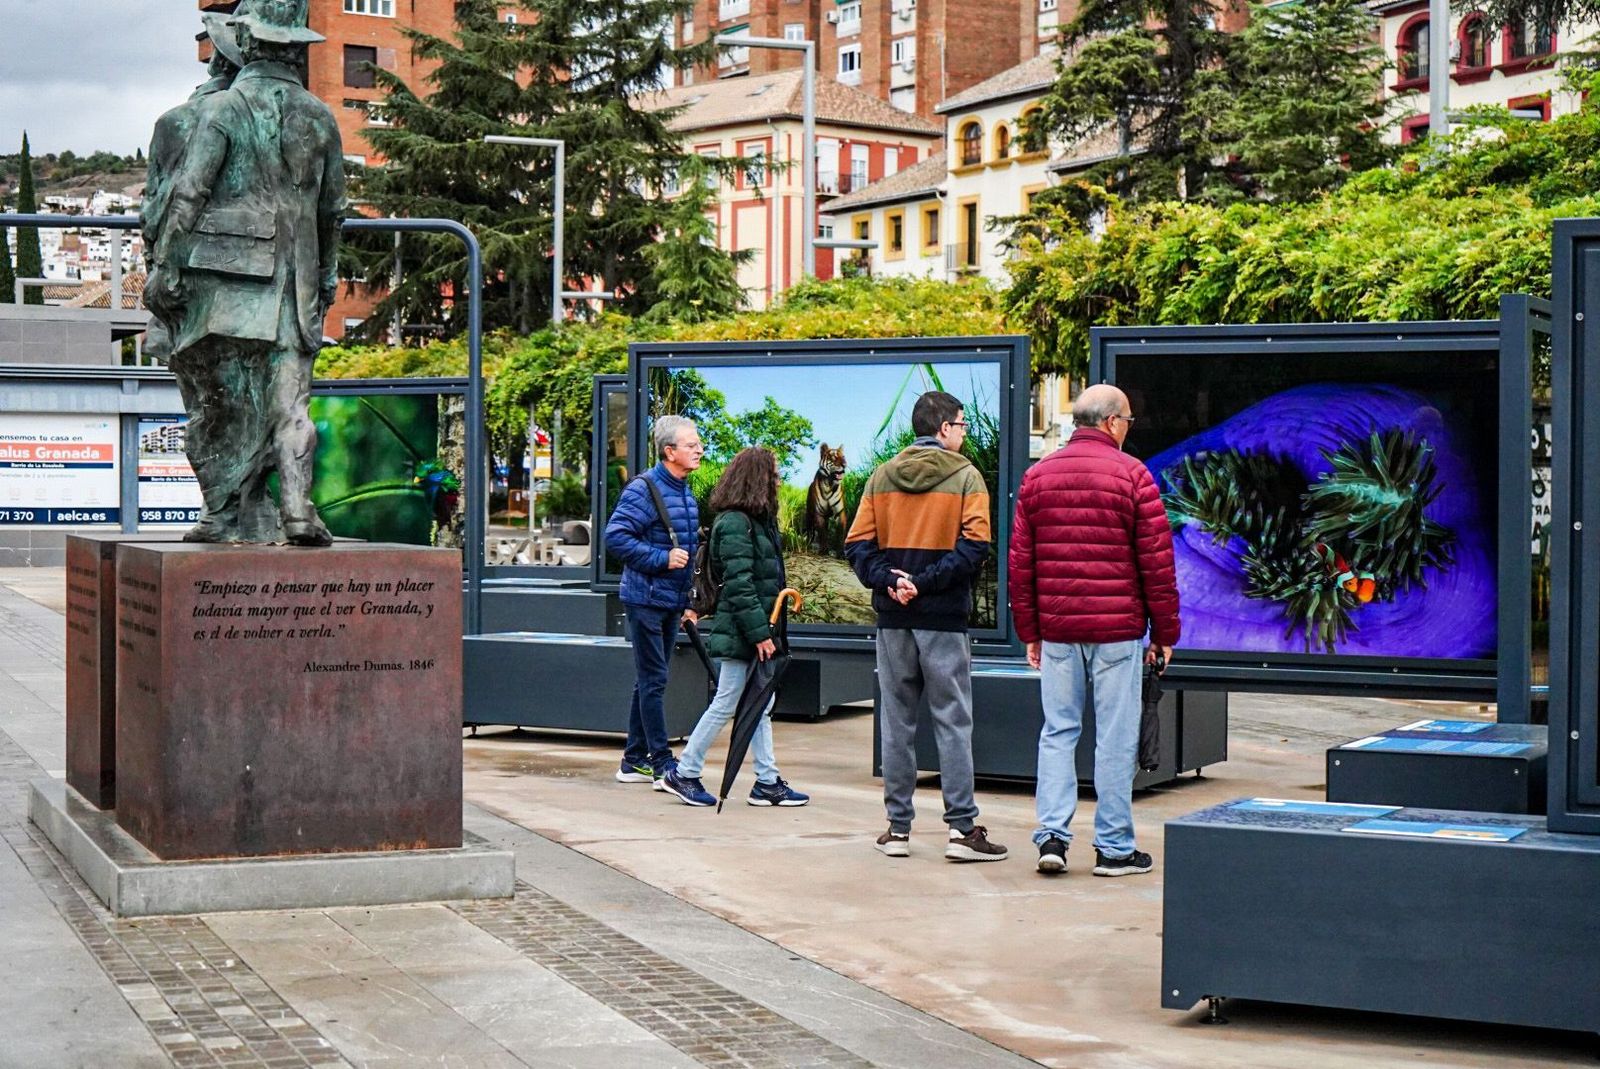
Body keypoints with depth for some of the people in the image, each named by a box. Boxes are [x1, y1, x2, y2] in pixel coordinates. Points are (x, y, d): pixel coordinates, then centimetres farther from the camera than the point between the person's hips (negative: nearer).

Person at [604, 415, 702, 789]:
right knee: (653, 681, -7)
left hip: (671, 602, 9)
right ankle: (664, 766, -6)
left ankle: (634, 761, 21)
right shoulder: (644, 489, -13)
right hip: (646, 599, -9)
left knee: (650, 682, 13)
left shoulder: (686, 492, 14)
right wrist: (663, 558, -22)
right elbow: (615, 537, -20)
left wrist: (689, 602, 21)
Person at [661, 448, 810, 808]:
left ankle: (767, 782, 16)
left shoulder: (758, 520, 13)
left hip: (756, 631, 10)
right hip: (739, 633, -10)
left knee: (761, 707, 11)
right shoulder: (734, 523, -16)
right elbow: (738, 584, -21)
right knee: (724, 705, -2)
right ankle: (683, 774, 9)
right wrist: (759, 633, -22)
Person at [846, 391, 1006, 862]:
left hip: (893, 617, 3)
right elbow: (974, 545, -14)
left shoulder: (882, 477, 8)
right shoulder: (965, 477, -3)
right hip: (944, 617, -3)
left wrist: (888, 581, -10)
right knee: (952, 722, 0)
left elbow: (858, 544, 0)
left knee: (896, 721, 8)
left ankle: (898, 828, 11)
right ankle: (962, 827, -2)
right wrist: (926, 582, -15)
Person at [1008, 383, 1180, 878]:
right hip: (1117, 629, -4)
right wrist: (1165, 631, 3)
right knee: (1116, 738, 2)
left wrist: (1029, 631, 16)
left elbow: (1020, 561, 9)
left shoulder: (1037, 476, 8)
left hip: (1057, 630, 4)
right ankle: (1114, 848, 7)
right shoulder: (1132, 475, -4)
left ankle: (1052, 835, 2)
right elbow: (1157, 560, -5)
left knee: (1057, 731, 10)